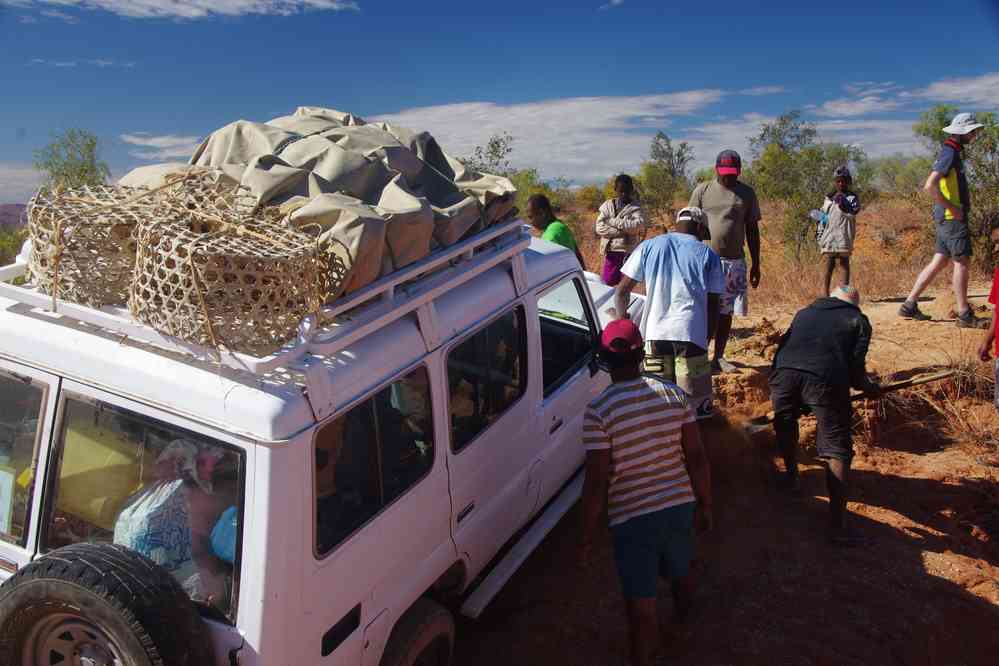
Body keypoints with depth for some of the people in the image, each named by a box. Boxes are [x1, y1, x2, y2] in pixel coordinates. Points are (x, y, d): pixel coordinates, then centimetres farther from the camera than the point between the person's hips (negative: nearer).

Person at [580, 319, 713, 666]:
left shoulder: (598, 411, -20)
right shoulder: (674, 394, -7)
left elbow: (597, 482, -19)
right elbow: (697, 458, -3)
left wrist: (588, 538, -8)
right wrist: (704, 506, 12)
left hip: (632, 517, -5)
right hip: (680, 506, 6)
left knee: (641, 604, 9)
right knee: (680, 571, 33)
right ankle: (681, 617, 62)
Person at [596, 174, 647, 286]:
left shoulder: (636, 207, 3)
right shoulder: (607, 205, 6)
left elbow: (639, 224, -16)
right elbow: (600, 228, -6)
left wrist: (613, 221, -14)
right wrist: (623, 231, -15)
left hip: (630, 253, -1)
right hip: (611, 252, 1)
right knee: (607, 283, 2)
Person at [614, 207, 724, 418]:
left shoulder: (648, 247, 13)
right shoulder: (708, 255, 11)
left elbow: (622, 291, 12)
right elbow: (713, 305, 8)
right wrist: (706, 339, 18)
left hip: (655, 333, 2)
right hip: (691, 334, -2)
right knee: (697, 408, 4)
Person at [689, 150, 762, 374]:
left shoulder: (747, 193, 8)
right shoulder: (702, 190, 2)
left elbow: (752, 230, 11)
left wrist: (756, 264, 8)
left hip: (735, 261, 3)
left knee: (726, 311, 7)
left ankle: (719, 357, 18)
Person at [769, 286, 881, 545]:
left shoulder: (805, 312, 33)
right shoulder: (858, 320, 22)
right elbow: (855, 366, 9)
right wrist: (869, 389, 27)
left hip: (784, 373, 3)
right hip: (825, 380, -3)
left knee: (786, 427, 30)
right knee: (837, 451, 4)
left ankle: (791, 477, 50)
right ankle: (837, 525, 2)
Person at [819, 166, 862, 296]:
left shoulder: (852, 197, 4)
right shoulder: (829, 198, 17)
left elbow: (853, 212, -14)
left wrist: (842, 202, -27)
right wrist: (820, 239, 14)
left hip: (843, 238, -3)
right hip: (828, 238, 4)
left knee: (844, 265, -2)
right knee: (827, 267, 2)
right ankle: (825, 294, 6)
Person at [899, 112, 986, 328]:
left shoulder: (954, 152, 17)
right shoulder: (949, 153, -14)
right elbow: (930, 186, -26)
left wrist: (965, 195, 14)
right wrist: (953, 208, -20)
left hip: (947, 218, 10)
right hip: (952, 218, -10)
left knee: (939, 261, 10)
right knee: (961, 262, -5)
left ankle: (909, 305, 11)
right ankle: (964, 315, 0)